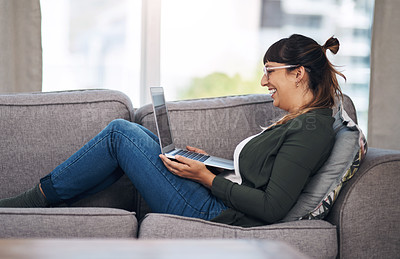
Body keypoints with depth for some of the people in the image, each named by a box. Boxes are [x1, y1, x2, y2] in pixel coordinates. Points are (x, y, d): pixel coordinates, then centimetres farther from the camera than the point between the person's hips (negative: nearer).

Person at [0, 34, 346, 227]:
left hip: (216, 214, -10)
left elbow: (272, 208, -23)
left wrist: (209, 179, -19)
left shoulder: (313, 128, -16)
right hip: (217, 201, 10)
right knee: (126, 130, 9)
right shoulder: (297, 120, 14)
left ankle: (38, 198, 8)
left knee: (119, 133, -8)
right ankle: (44, 198, 12)